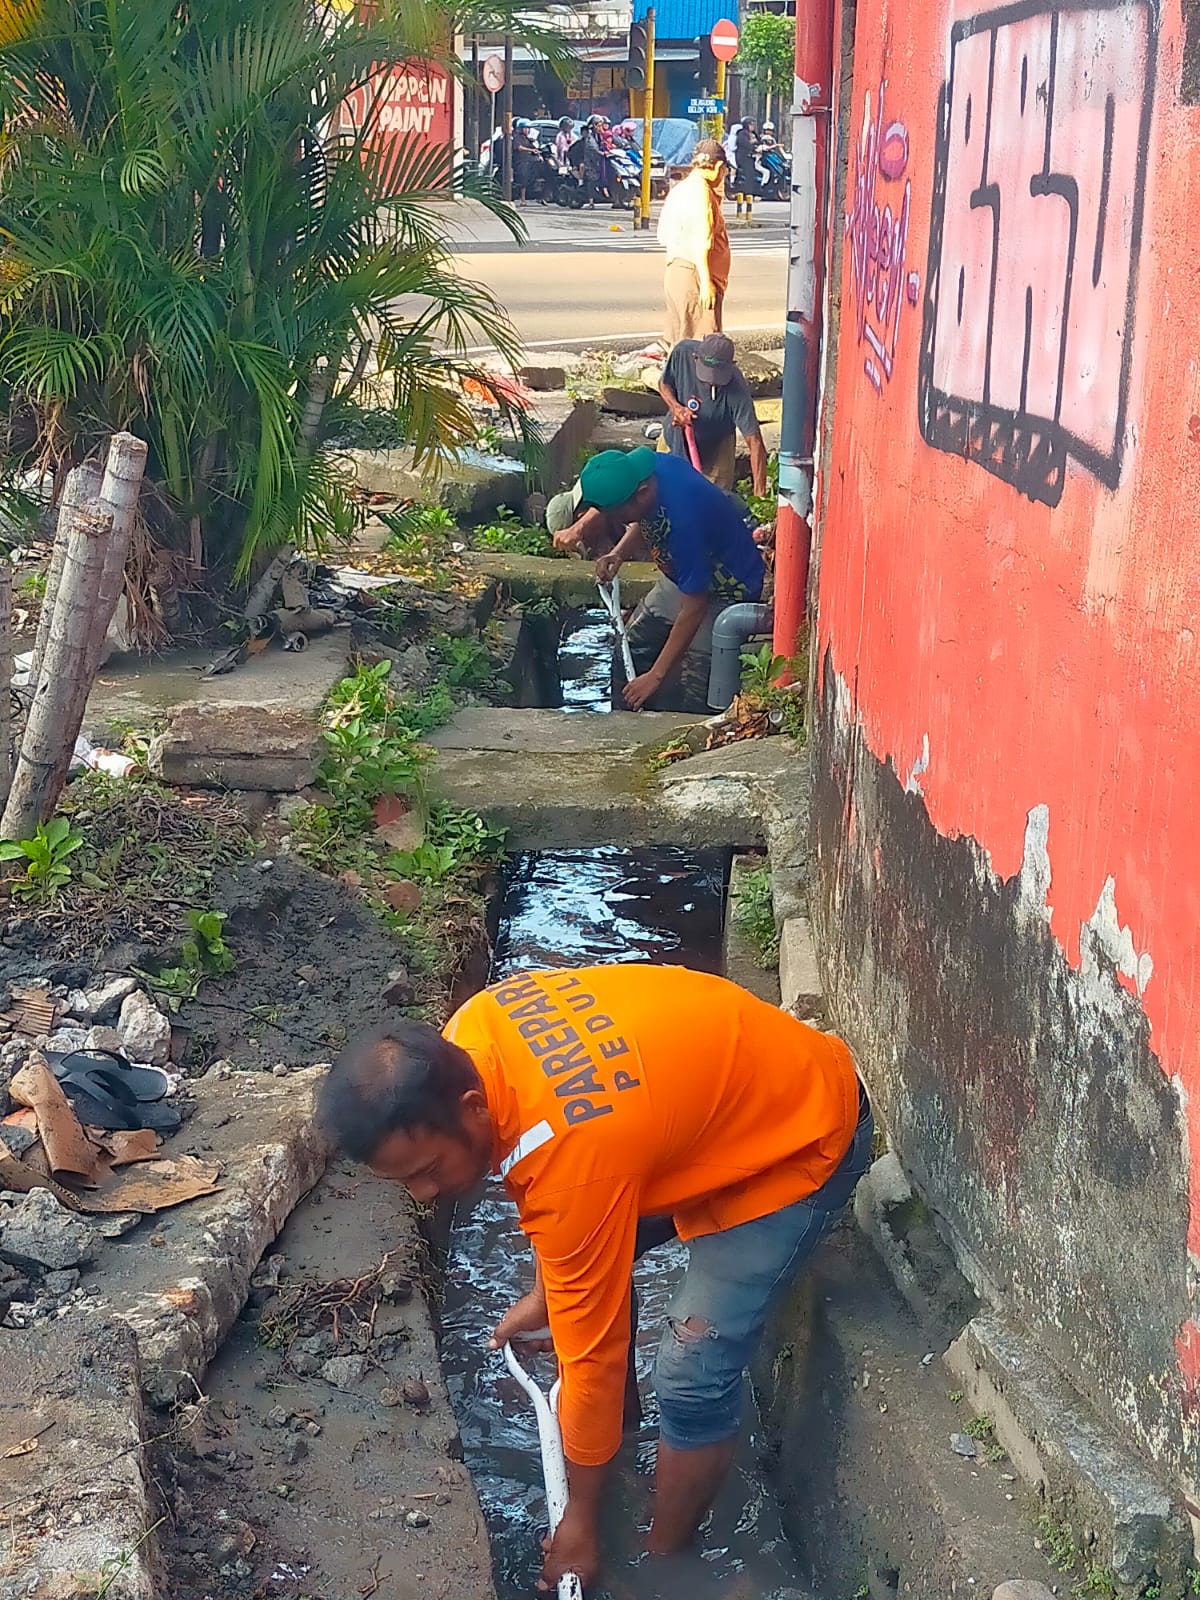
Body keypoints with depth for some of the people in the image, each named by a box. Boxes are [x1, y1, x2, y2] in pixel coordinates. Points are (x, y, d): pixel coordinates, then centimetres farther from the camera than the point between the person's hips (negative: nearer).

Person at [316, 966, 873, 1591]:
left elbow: (592, 1352, -23)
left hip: (799, 1138, -8)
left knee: (691, 1378, -10)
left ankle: (664, 1561, 12)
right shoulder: (465, 1039, -15)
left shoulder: (572, 1162, -36)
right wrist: (544, 1291, 15)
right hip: (740, 1074, 9)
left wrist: (580, 1517, -10)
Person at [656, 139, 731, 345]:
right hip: (693, 275, -10)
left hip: (675, 272, 10)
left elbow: (663, 236, 20)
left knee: (678, 343, 13)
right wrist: (706, 282, -21)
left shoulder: (680, 189, 16)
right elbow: (700, 241, -20)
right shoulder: (700, 190, -13)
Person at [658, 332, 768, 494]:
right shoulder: (683, 352, -28)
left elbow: (754, 441, -38)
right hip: (675, 439, 3)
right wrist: (676, 407, -30)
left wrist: (759, 493, -47)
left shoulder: (737, 390, -36)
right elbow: (664, 383, -7)